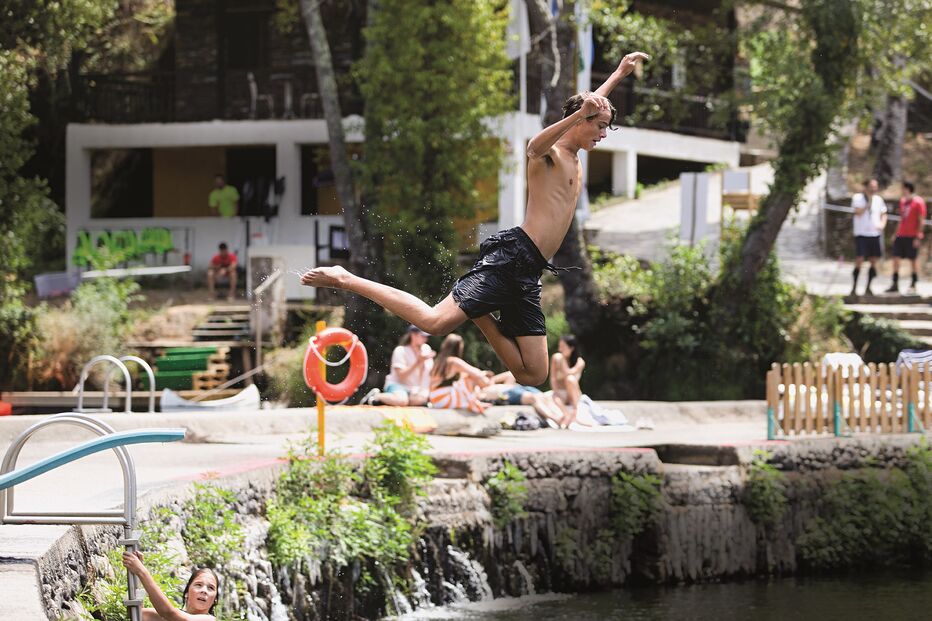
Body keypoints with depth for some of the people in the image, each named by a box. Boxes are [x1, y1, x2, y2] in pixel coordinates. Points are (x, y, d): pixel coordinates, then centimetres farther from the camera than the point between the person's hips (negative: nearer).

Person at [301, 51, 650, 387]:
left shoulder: (574, 159, 24)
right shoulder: (548, 153, -2)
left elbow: (593, 102, 42)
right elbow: (535, 146, -30)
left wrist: (620, 73, 49)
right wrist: (578, 115, -43)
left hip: (529, 274, 9)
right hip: (513, 256, -9)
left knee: (533, 375, 0)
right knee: (435, 321, -25)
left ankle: (478, 315, 14)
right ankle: (344, 279, -14)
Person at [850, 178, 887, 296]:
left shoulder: (878, 199, 11)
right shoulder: (857, 198, -2)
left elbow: (883, 214, 17)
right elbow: (858, 212, -14)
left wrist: (882, 224, -3)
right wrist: (869, 203, -17)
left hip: (875, 234, 4)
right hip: (861, 234, -4)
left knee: (873, 261, 4)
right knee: (859, 260, -10)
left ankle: (868, 288, 13)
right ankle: (854, 287, -4)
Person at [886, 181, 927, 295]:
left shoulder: (918, 202, -9)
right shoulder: (902, 201, 13)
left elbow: (921, 220, -10)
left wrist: (918, 237, -14)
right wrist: (896, 233, 14)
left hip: (912, 236, -7)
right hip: (901, 234, 7)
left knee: (913, 260, 0)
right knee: (896, 258, 2)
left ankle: (913, 285, 7)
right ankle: (895, 285, 6)